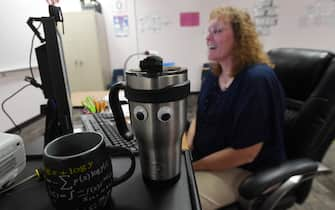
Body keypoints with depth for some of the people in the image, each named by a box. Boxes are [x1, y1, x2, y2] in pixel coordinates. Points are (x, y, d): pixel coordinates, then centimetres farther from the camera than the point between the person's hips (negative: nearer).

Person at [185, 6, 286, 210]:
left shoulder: (257, 80, -24)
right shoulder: (214, 75, 2)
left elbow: (244, 153, -24)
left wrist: (192, 166, -17)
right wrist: (185, 148, -5)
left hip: (243, 170, -7)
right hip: (204, 157, 8)